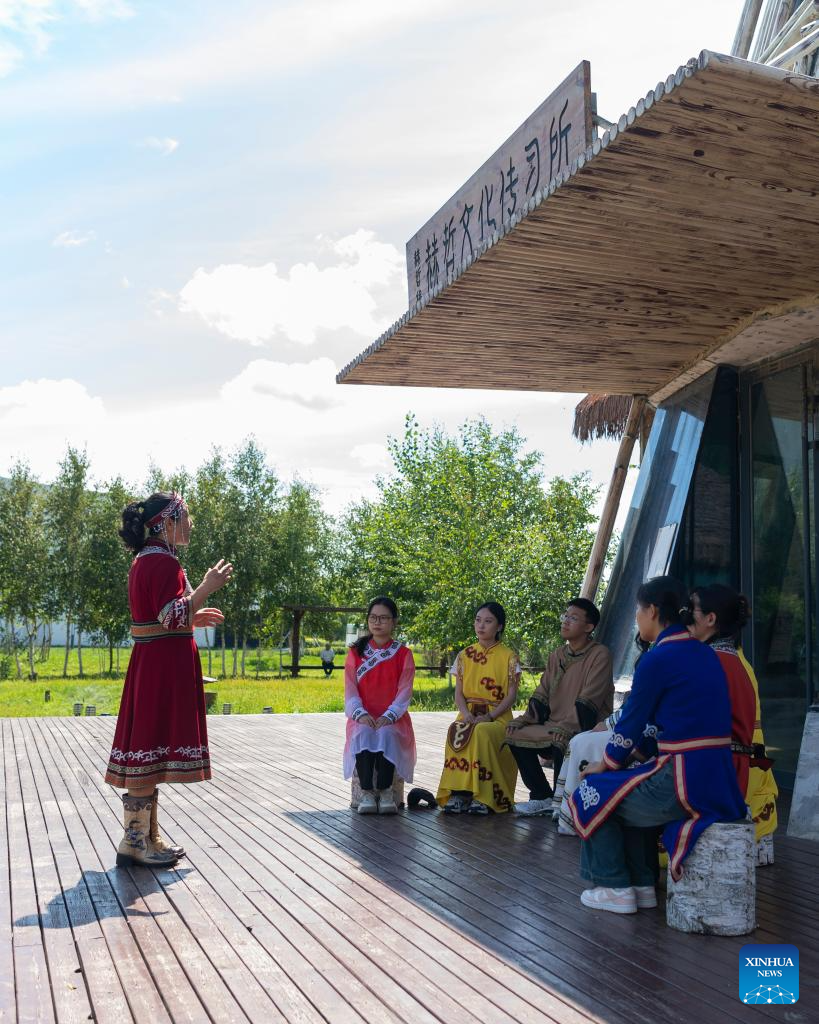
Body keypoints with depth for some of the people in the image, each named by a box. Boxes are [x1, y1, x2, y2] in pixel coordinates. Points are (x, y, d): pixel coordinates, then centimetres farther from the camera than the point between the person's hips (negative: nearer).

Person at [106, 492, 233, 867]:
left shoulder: (144, 559, 17)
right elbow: (172, 617, -22)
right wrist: (207, 587, -19)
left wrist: (195, 618, 23)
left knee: (149, 752, 12)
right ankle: (135, 842, 1)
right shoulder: (163, 561, -14)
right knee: (151, 749, -5)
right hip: (164, 664, -11)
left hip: (151, 663, 11)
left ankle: (146, 837, 19)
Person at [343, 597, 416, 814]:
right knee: (363, 734, -34)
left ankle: (385, 792, -30)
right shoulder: (355, 653, 12)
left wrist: (387, 717, -18)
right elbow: (350, 691, 3)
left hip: (393, 717, -1)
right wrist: (361, 714, -17)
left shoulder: (403, 654, 8)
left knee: (386, 735, -35)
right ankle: (366, 793, -31)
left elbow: (404, 692, -1)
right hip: (362, 717, 1)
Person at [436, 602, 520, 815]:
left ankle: (482, 797, -30)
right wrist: (466, 714, -12)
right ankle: (458, 793, -30)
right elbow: (458, 693, 9)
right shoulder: (464, 655, 13)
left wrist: (489, 716, -15)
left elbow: (511, 695, -1)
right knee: (456, 733, -32)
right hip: (469, 715, 3)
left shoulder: (509, 657, 4)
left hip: (497, 717, -3)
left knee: (481, 733, -36)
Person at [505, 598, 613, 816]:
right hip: (554, 726, 8)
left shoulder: (599, 655, -10)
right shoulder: (557, 656, 13)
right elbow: (542, 694, 12)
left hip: (586, 729, -7)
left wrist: (566, 726, -30)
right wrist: (525, 719, -4)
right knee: (516, 735, -8)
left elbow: (588, 702, -19)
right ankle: (542, 797, 2)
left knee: (562, 741, -34)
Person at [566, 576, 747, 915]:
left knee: (592, 794, 11)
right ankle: (642, 884, 30)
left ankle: (615, 889, 17)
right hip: (719, 780, 9)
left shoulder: (657, 660, -13)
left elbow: (632, 725, -5)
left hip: (686, 782, -8)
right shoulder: (705, 654, 12)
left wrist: (603, 766, 13)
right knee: (627, 790, 30)